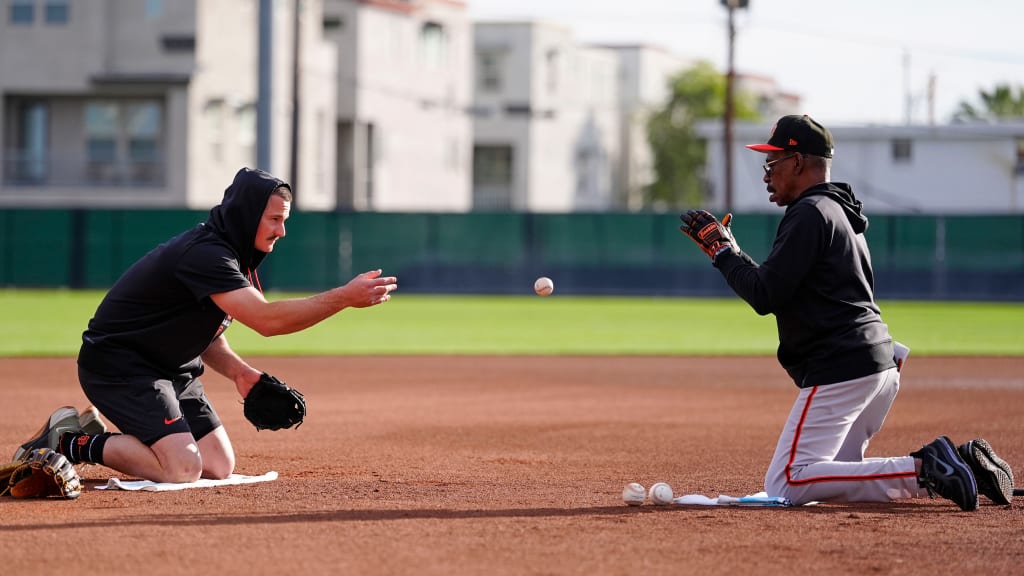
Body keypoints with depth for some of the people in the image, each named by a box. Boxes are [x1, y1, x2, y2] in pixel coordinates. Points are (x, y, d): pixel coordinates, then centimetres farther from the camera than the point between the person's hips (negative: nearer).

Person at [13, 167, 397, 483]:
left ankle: (103, 433, 17)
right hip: (117, 365, -10)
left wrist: (237, 370, -5)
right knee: (183, 469, -22)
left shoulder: (224, 254, 7)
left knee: (219, 466, 5)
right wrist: (344, 298, -34)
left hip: (171, 370, 10)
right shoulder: (204, 255, -25)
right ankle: (71, 441, -5)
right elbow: (267, 320, -34)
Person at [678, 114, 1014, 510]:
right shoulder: (843, 214, 22)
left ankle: (923, 470, -19)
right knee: (829, 479, 15)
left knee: (785, 486, -12)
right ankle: (960, 464, 4)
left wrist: (721, 250, -2)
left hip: (841, 370, -10)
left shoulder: (810, 213, -10)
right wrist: (730, 253, 20)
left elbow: (764, 296, -15)